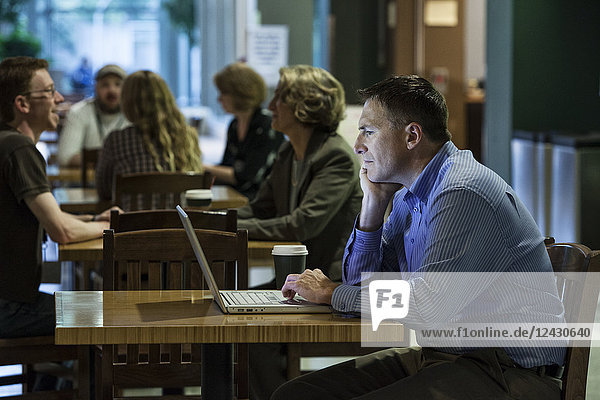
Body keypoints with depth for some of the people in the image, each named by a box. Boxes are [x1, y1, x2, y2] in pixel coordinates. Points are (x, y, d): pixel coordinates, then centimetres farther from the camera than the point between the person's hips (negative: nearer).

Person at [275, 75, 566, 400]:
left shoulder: (464, 193, -18)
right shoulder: (408, 197, 14)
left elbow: (426, 308, -24)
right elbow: (361, 283, 18)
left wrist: (331, 293, -9)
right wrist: (373, 204, 4)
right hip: (438, 356, 9)